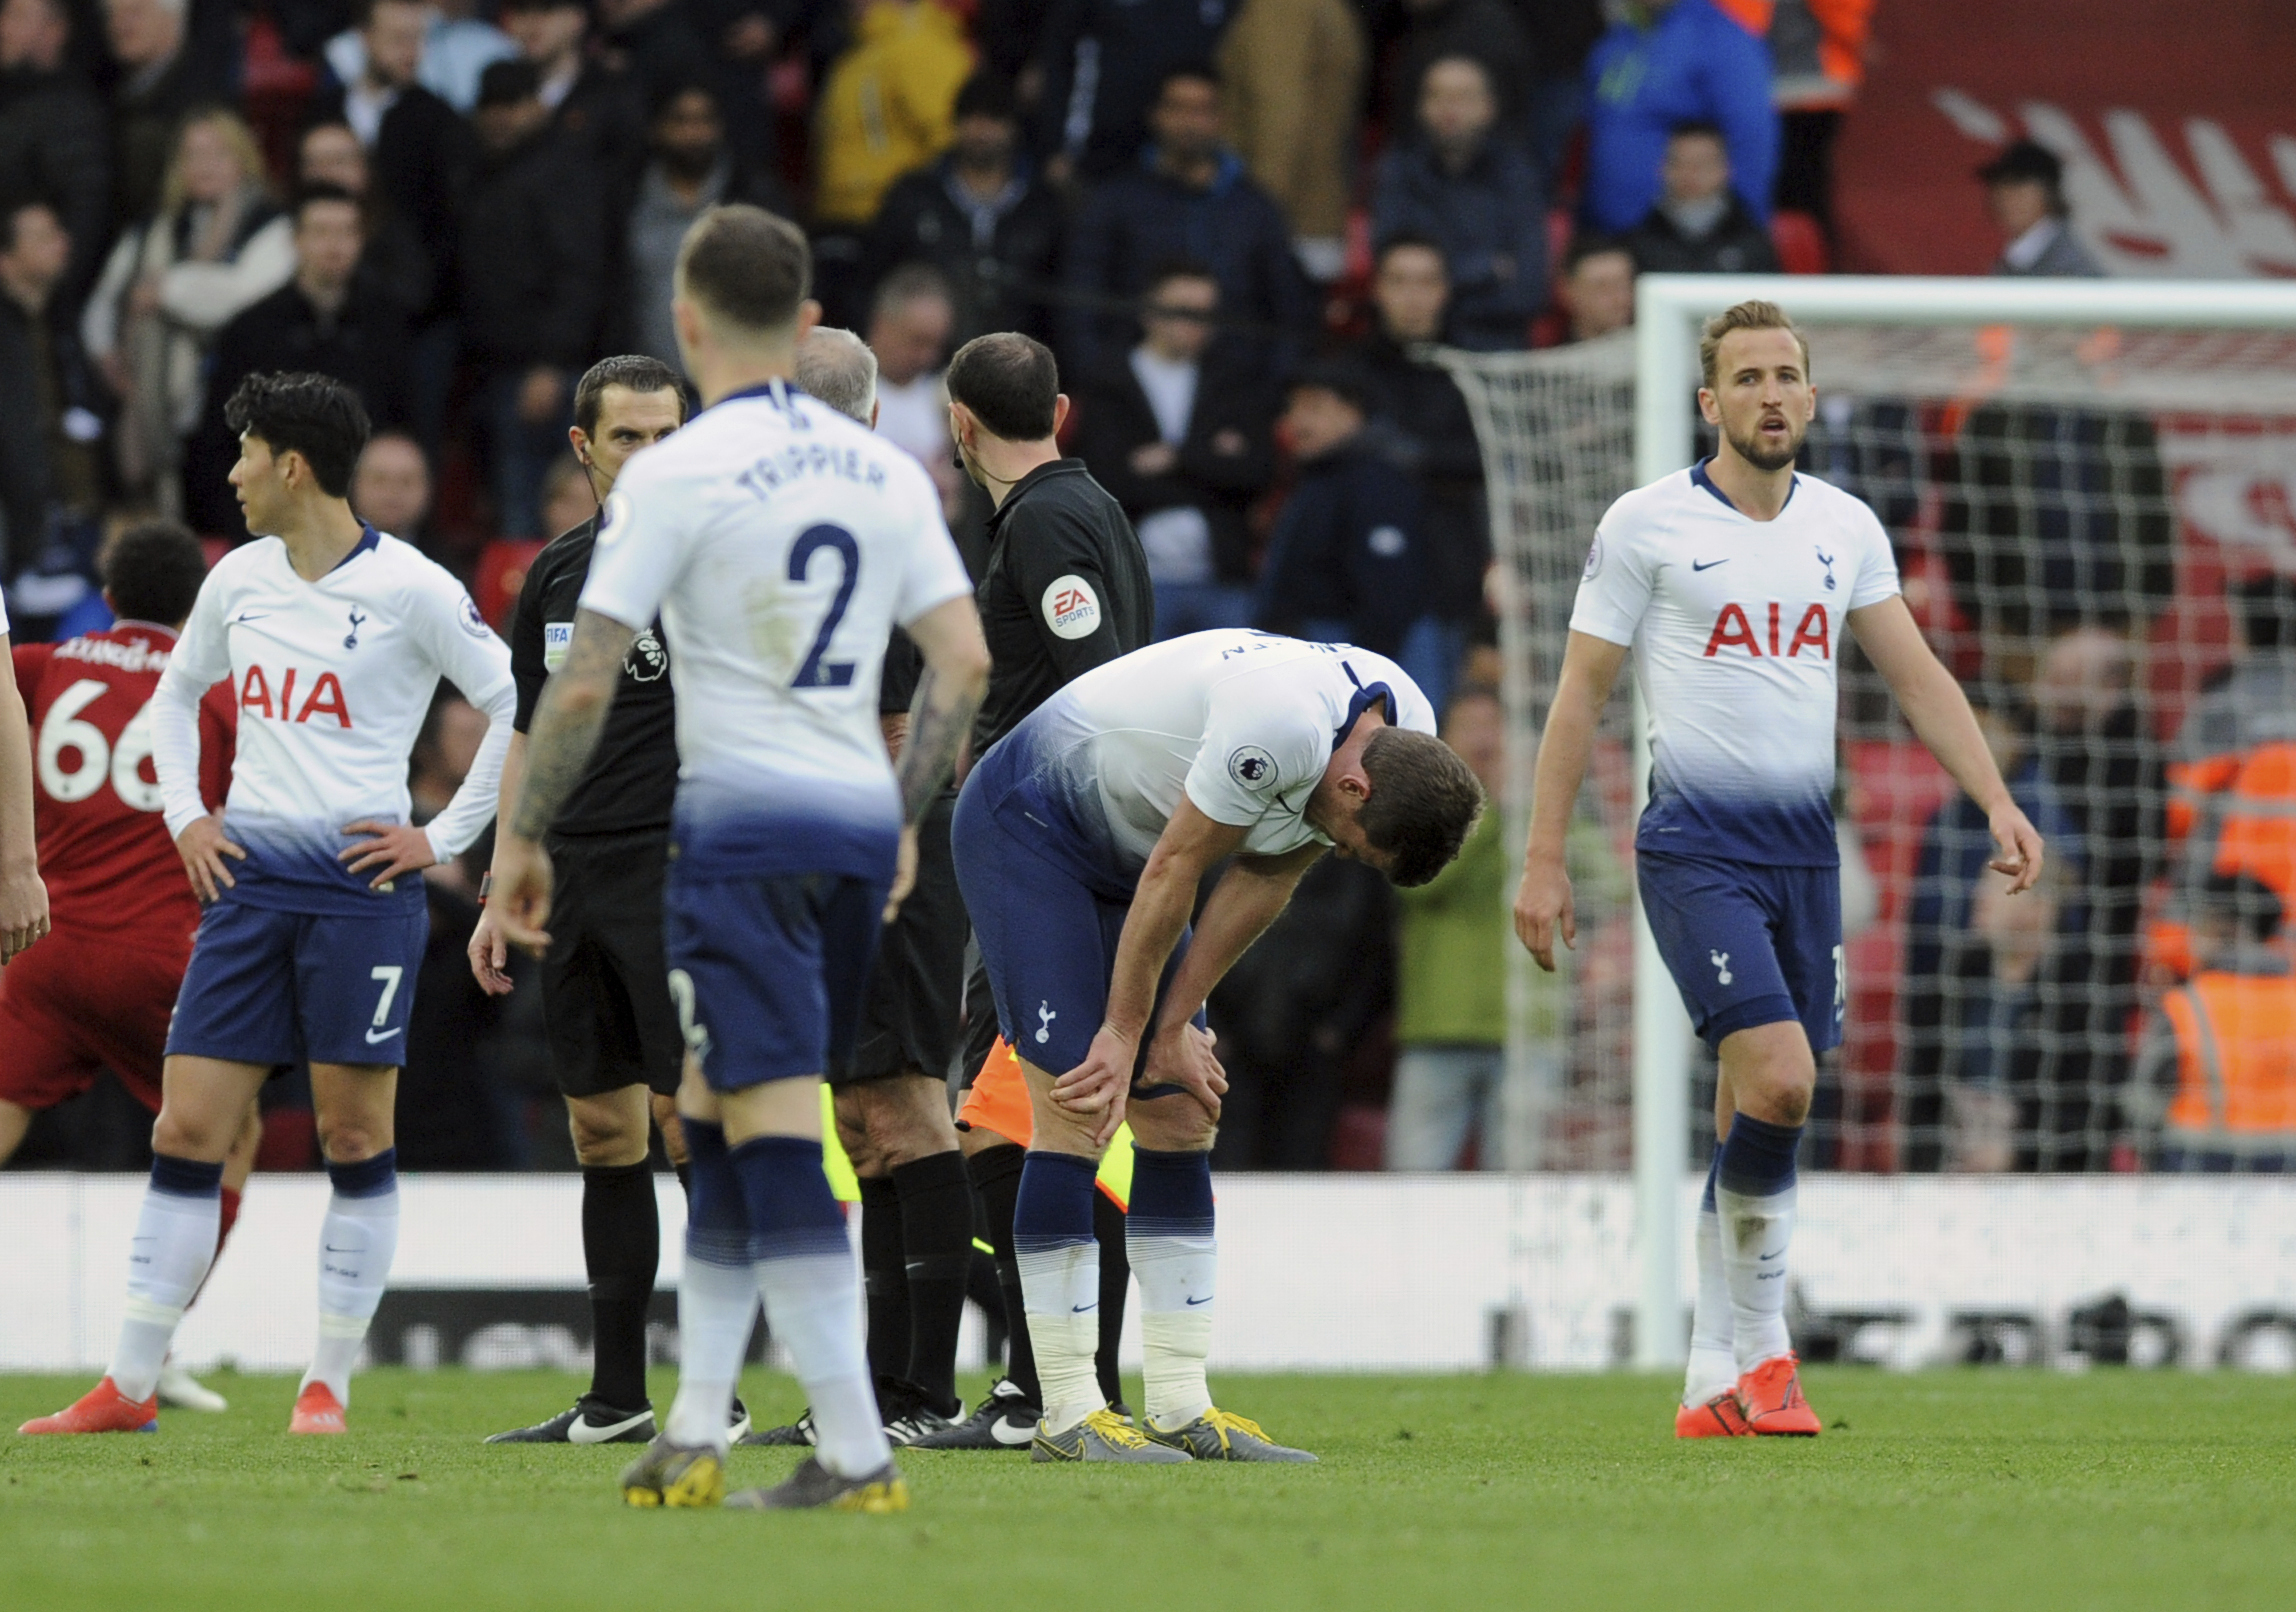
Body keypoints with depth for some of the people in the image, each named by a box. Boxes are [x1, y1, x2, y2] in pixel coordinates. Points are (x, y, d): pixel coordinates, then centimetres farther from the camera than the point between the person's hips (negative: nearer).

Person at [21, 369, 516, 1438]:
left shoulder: (408, 589, -7)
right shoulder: (239, 579, 11)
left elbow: (519, 709, -5)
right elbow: (176, 693, 28)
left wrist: (443, 840, -6)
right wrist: (185, 813, 14)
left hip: (361, 879, -5)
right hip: (248, 873, 5)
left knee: (354, 1134, -2)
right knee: (186, 1128, 1)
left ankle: (328, 1385, 7)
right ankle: (130, 1383, 3)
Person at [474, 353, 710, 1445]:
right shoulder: (555, 575, 13)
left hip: (678, 871, -6)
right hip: (575, 882, 6)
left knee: (690, 1118, -9)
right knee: (603, 1131, 7)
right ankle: (615, 1402, 11)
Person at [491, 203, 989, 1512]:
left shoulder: (677, 473, -8)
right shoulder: (886, 472, 10)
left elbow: (587, 682, -10)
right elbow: (964, 662, 9)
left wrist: (525, 835, 0)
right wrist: (905, 820, 20)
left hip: (744, 825, -6)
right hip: (861, 822, 7)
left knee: (776, 1141, -8)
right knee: (719, 1128, 16)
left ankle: (858, 1453, -14)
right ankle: (695, 1439, 16)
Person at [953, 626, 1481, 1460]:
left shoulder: (1404, 748, -9)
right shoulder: (1283, 730, -36)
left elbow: (1263, 880, -1)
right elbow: (1174, 875, -25)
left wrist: (1173, 1028, -3)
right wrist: (1127, 1033, -13)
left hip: (1119, 852, 9)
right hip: (1026, 827, -9)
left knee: (1180, 1111, 3)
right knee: (1078, 1105, -15)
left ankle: (1180, 1406, 5)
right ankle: (1068, 1415, -13)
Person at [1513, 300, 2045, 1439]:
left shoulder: (1846, 528, 10)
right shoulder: (1646, 525, -3)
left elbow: (1918, 676, 11)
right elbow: (1579, 696, -1)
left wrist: (1998, 803, -2)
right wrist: (1543, 863, -4)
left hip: (1805, 848, 5)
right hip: (1696, 845, -5)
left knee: (1756, 1119, 6)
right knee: (1778, 1082, -20)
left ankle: (1714, 1384, 13)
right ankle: (1761, 1344, -5)